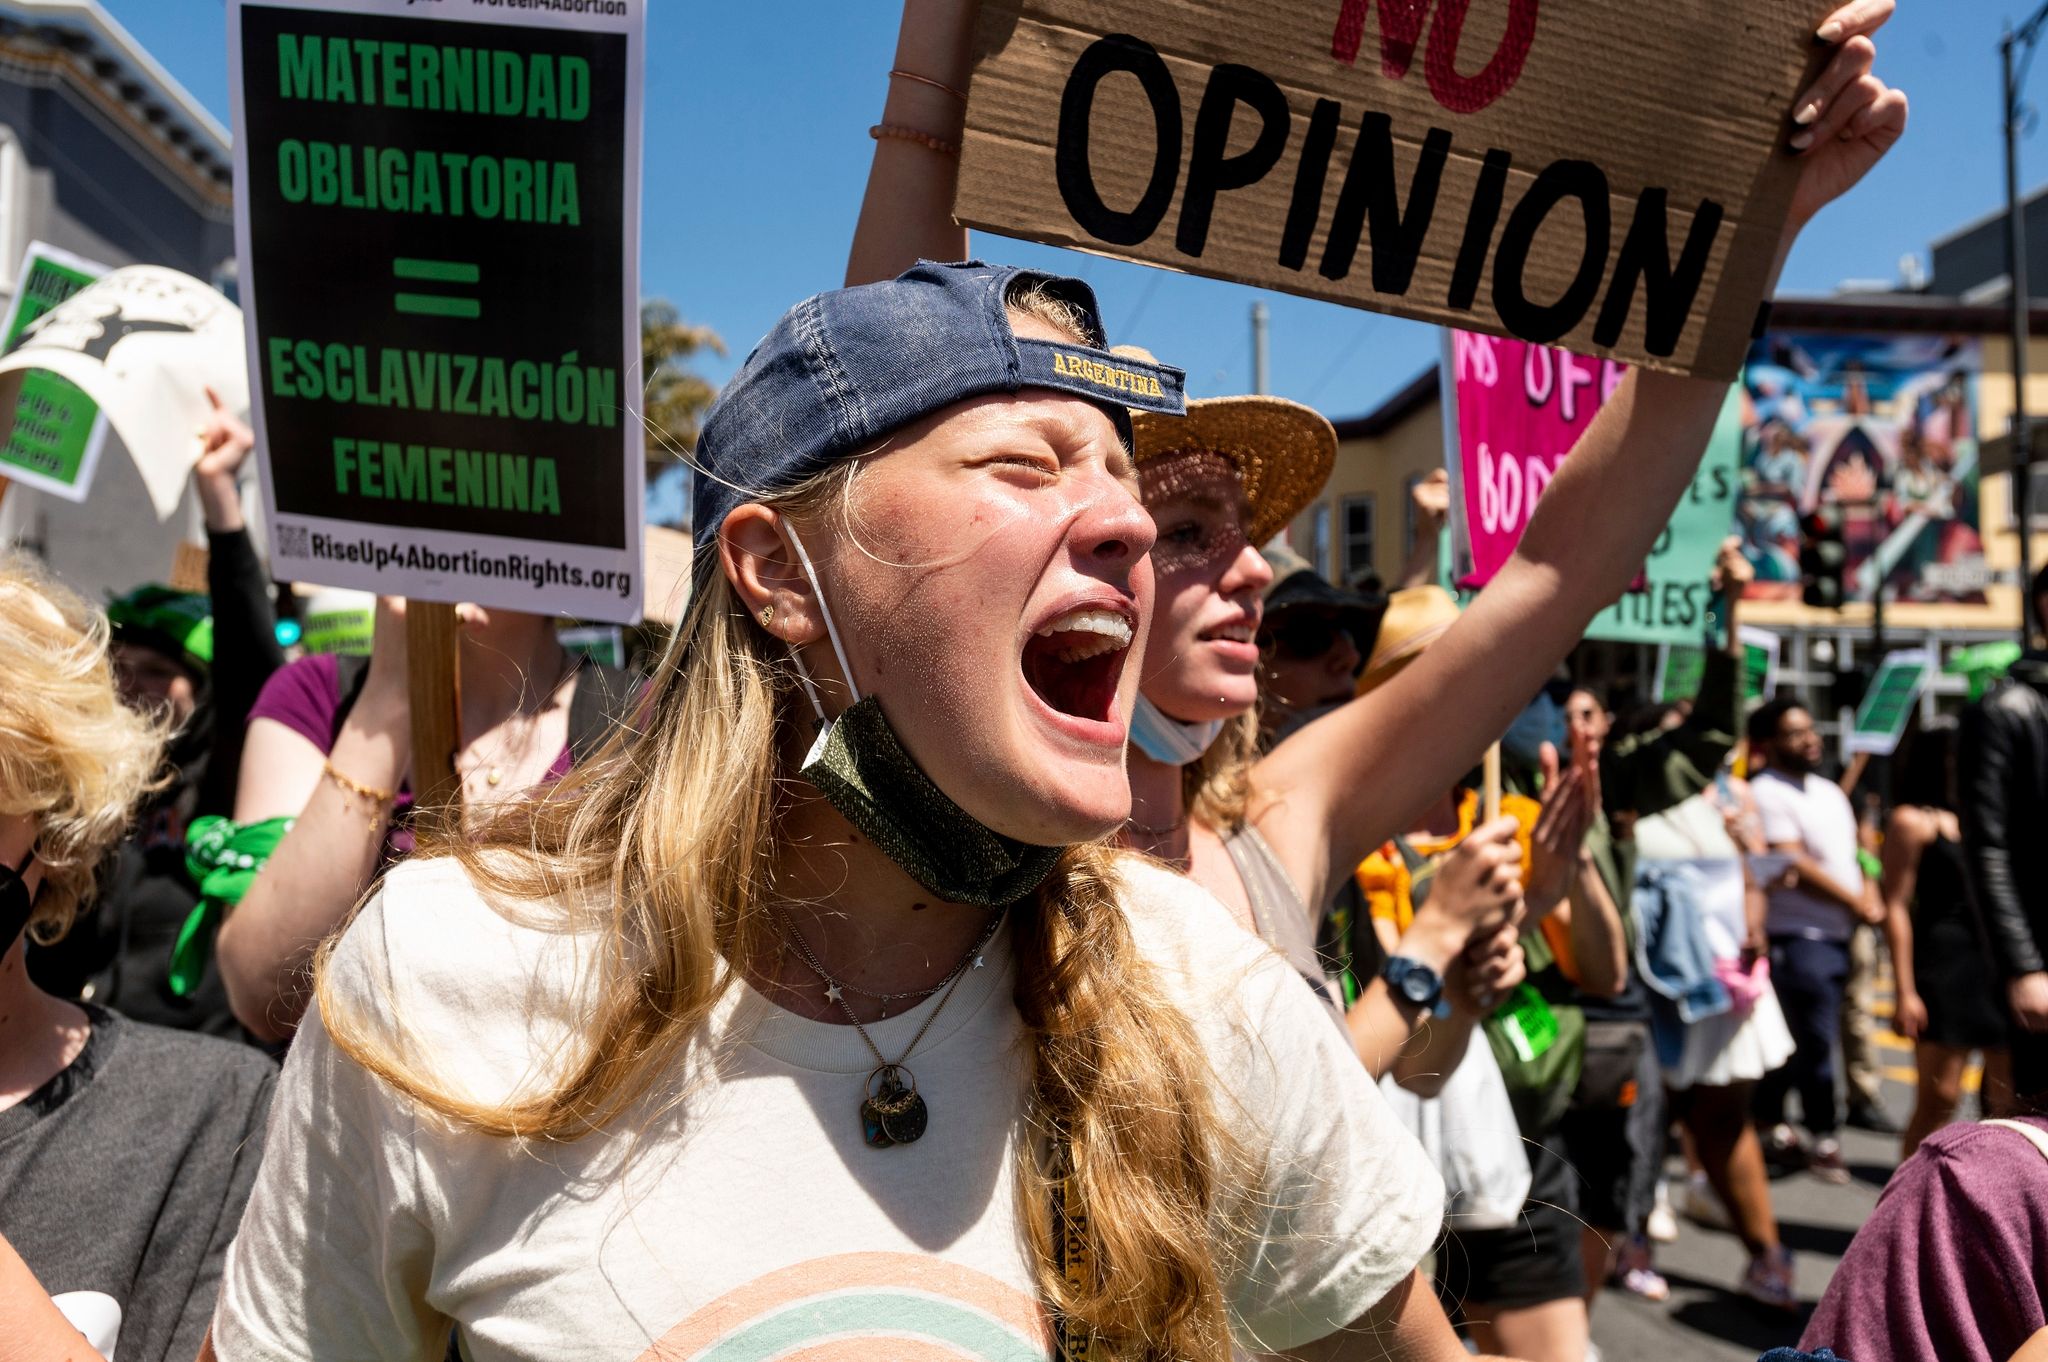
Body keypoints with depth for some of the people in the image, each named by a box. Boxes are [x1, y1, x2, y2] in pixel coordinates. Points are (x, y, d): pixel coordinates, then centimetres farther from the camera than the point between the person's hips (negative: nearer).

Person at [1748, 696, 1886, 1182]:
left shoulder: (1829, 791, 16)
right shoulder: (1765, 793, -12)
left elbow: (1850, 854, 22)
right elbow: (1795, 865, -17)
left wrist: (1869, 894, 2)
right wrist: (1855, 903, -10)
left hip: (1837, 934, 8)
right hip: (1797, 936, -8)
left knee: (1798, 1039, 13)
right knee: (1816, 1039, -4)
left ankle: (1770, 1122, 25)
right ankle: (1824, 1137, 8)